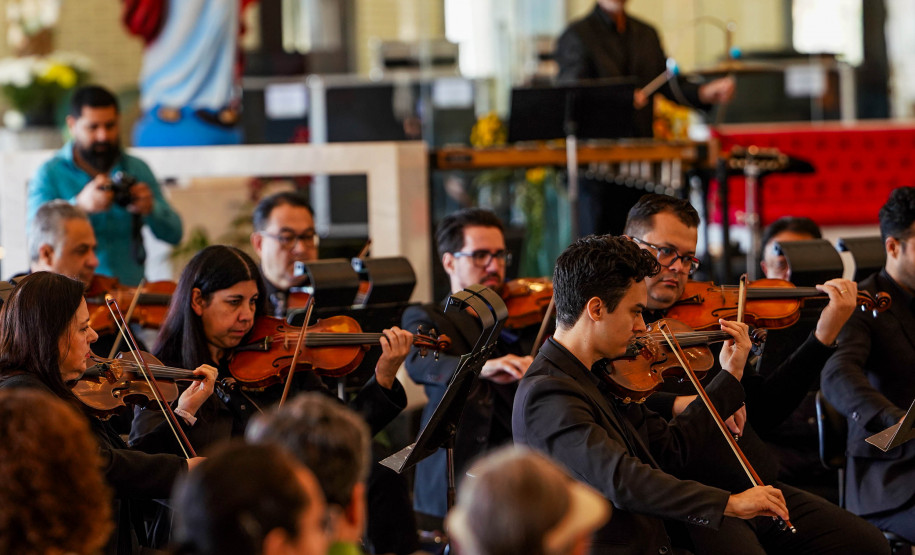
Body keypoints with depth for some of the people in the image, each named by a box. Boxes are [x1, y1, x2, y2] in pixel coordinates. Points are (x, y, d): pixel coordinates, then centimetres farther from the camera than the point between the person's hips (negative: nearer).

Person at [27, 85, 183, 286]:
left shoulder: (138, 169, 13)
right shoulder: (50, 175, 3)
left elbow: (174, 235, 10)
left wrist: (151, 209, -11)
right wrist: (81, 205, -25)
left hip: (132, 290, 3)